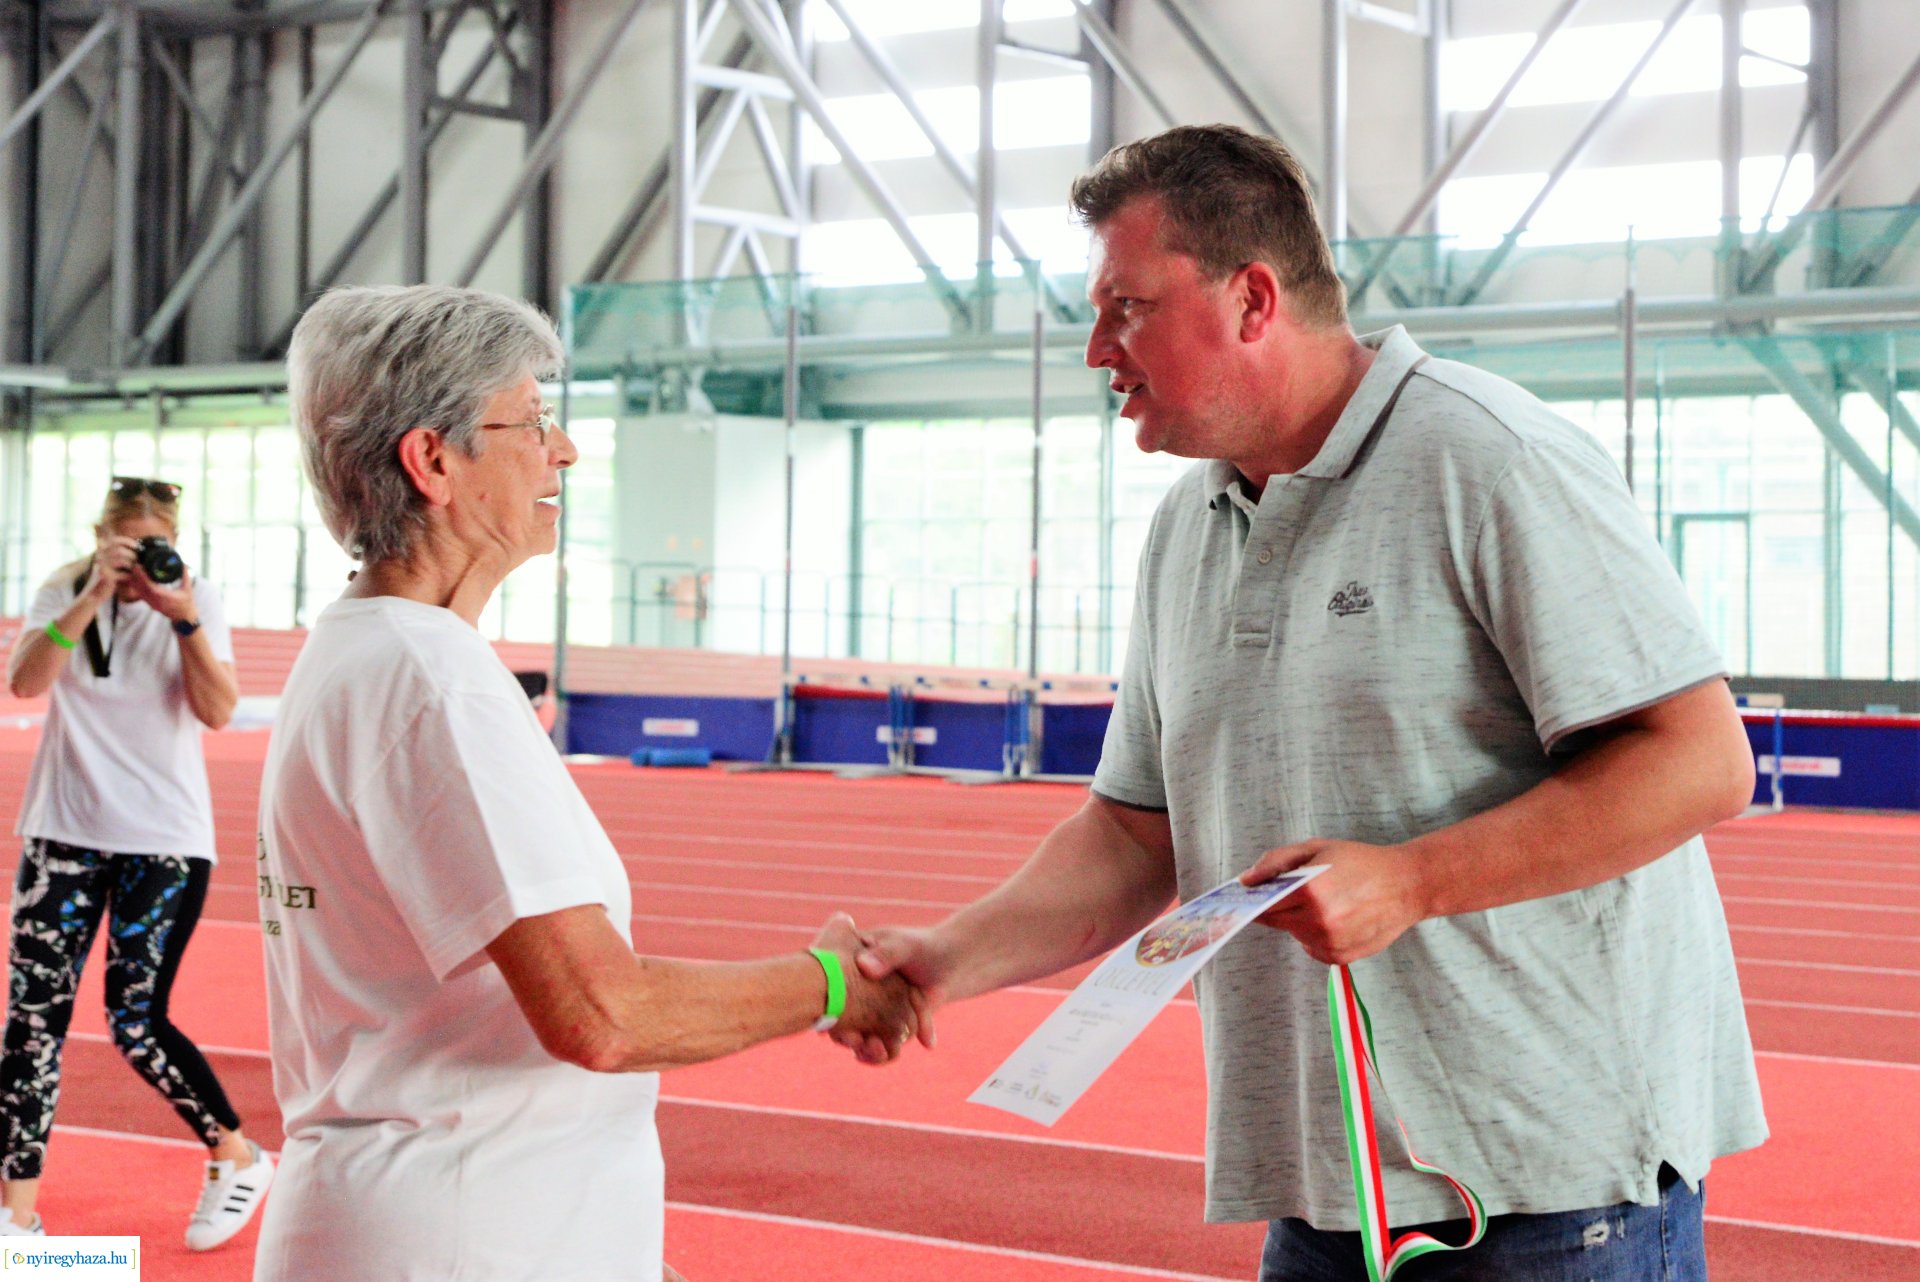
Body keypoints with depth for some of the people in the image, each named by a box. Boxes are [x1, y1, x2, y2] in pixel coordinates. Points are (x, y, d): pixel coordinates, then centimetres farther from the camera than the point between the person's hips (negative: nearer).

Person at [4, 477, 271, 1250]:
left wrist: (184, 620, -26)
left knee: (137, 1024, -6)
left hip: (164, 839, -2)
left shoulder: (196, 602, -2)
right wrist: (94, 594, -26)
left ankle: (240, 1159, 15)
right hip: (65, 834, 2)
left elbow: (218, 711, -14)